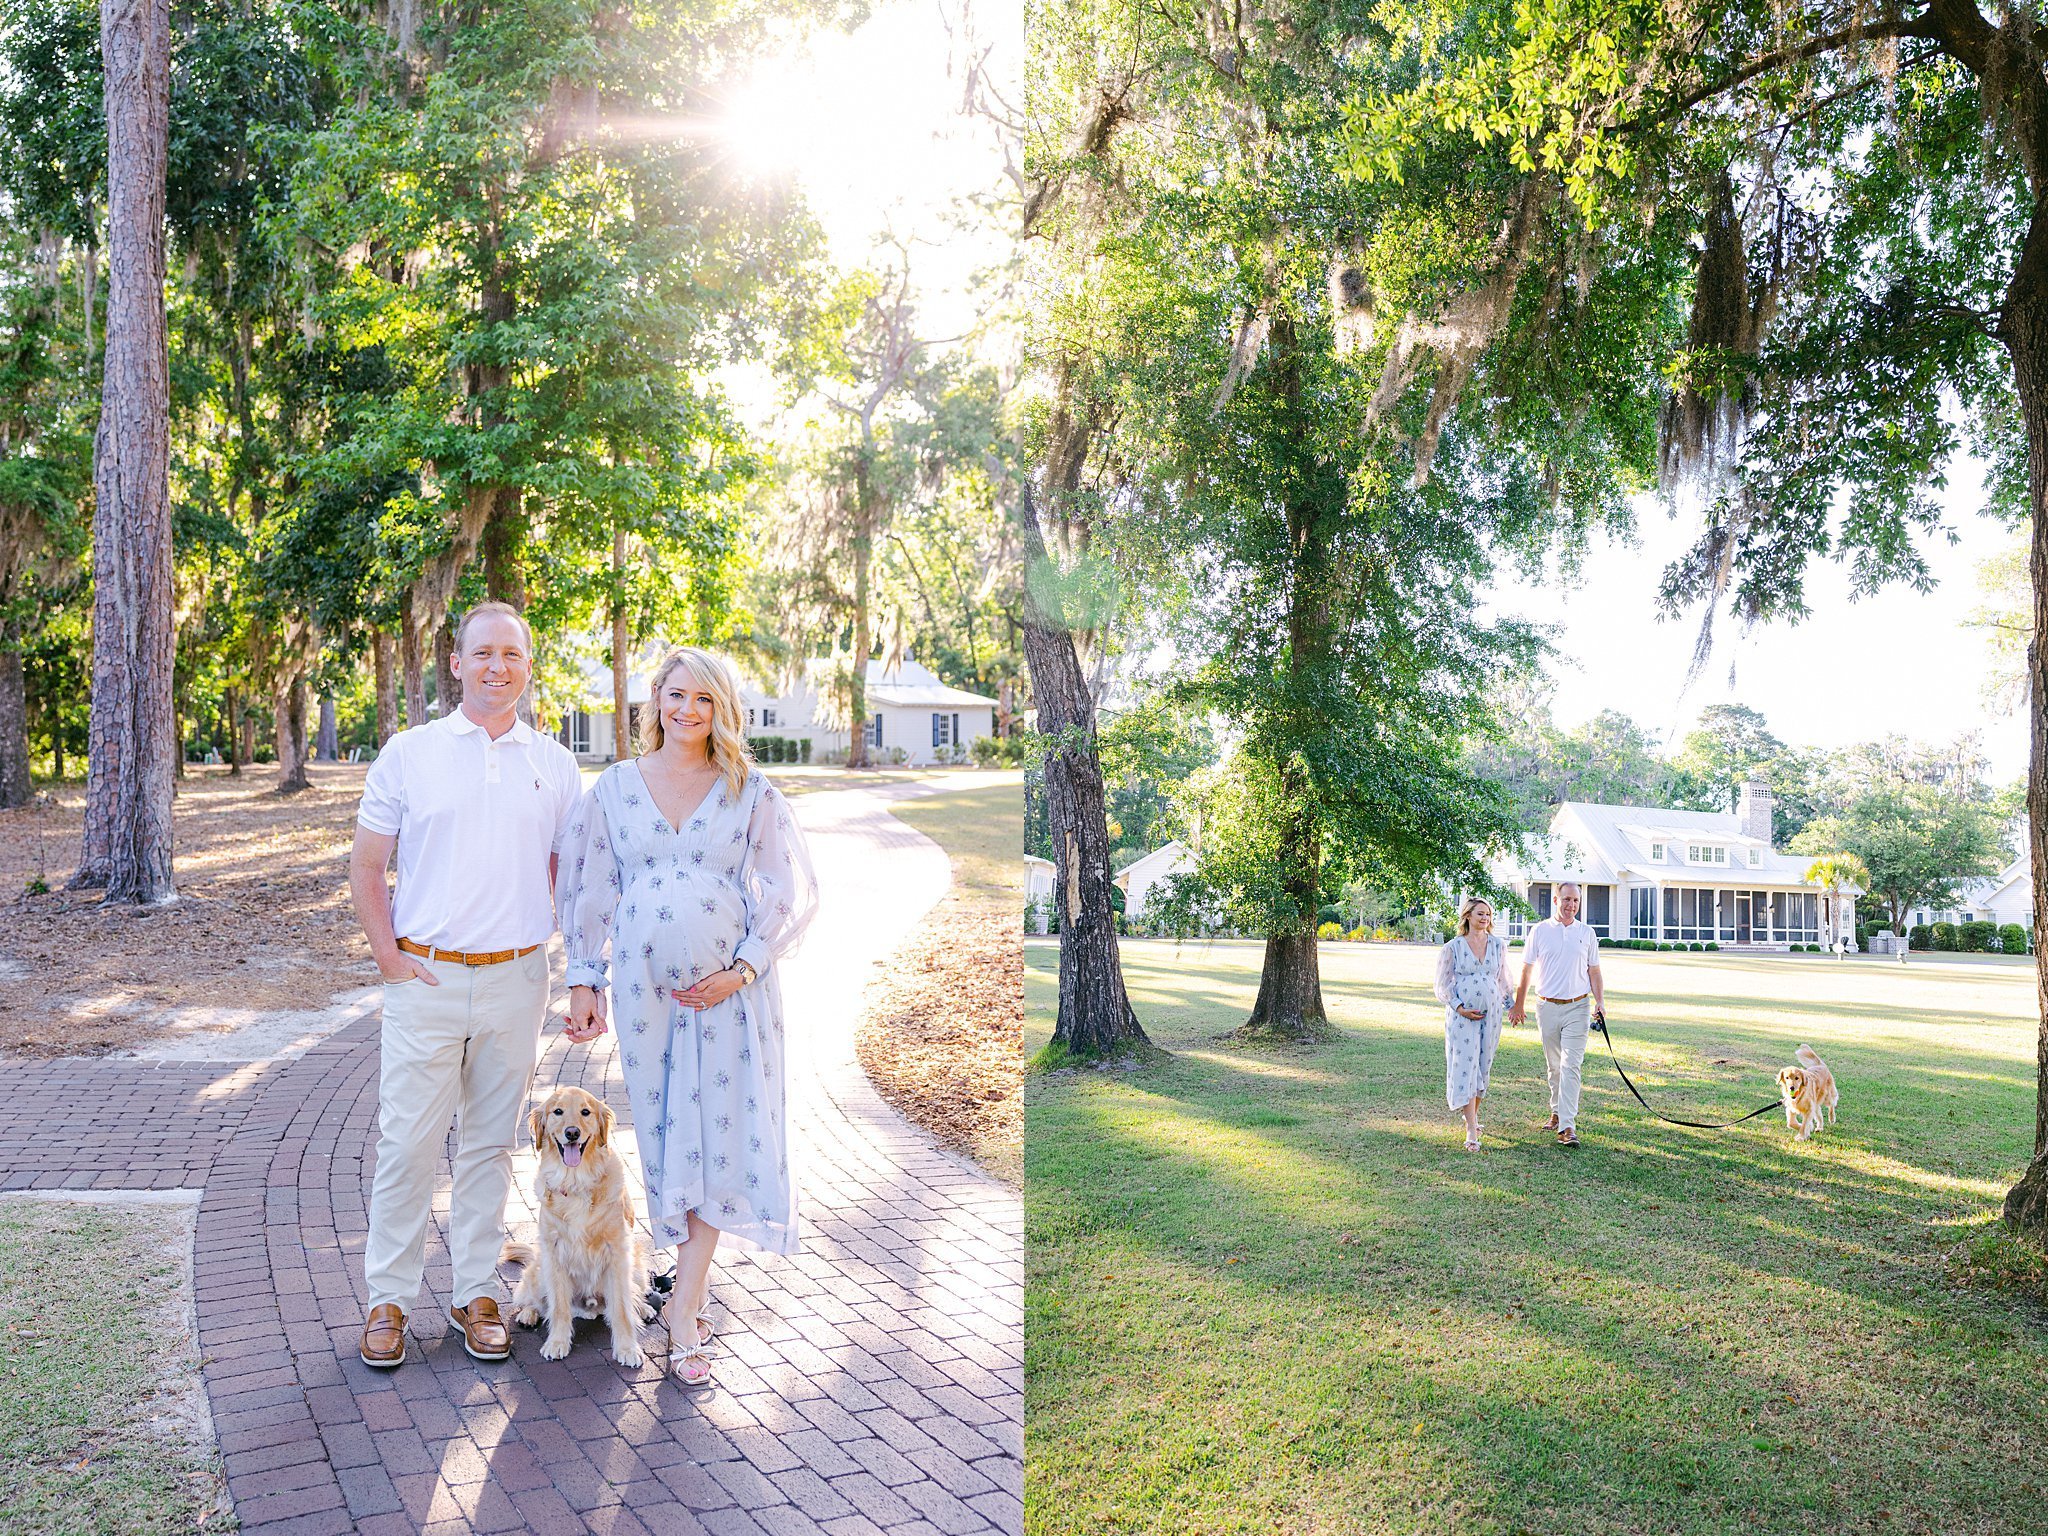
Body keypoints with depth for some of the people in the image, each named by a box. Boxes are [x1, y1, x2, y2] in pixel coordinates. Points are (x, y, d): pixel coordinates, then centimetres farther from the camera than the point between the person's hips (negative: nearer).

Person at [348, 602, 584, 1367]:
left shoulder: (554, 764, 7)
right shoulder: (408, 753, 1)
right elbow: (364, 867, 5)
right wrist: (388, 956, -4)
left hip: (516, 980, 2)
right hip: (426, 979, -1)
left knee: (490, 1144, 11)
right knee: (407, 1143, 2)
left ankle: (477, 1293, 23)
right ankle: (388, 1299, 17)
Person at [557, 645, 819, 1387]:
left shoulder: (750, 791, 0)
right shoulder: (615, 786, 5)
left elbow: (793, 889, 0)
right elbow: (588, 888, 8)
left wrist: (744, 968, -8)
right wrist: (583, 978, 4)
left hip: (729, 986, -1)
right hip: (644, 984, 2)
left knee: (719, 1130, -5)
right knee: (662, 1129, 6)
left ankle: (684, 1308, 1)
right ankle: (695, 1289, 23)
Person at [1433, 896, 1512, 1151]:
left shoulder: (1498, 945, 7)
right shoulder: (1452, 948, -3)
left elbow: (1503, 979, 17)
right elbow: (1442, 985, -1)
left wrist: (1507, 1005, 14)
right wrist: (1460, 1008, -11)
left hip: (1491, 1014, 4)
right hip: (1462, 1015, -4)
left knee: (1483, 1066, 9)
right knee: (1465, 1067, -9)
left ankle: (1472, 1115, 28)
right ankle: (1471, 1131, -12)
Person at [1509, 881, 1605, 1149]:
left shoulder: (1586, 933, 6)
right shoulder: (1540, 931, 3)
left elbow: (1593, 971, 12)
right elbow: (1526, 970, 7)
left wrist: (1600, 1001, 1)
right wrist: (1519, 1005, 8)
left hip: (1577, 1007, -1)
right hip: (1547, 1007, 1)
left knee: (1571, 1066, -10)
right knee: (1553, 1066, 11)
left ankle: (1567, 1125, -14)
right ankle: (1557, 1112, 29)